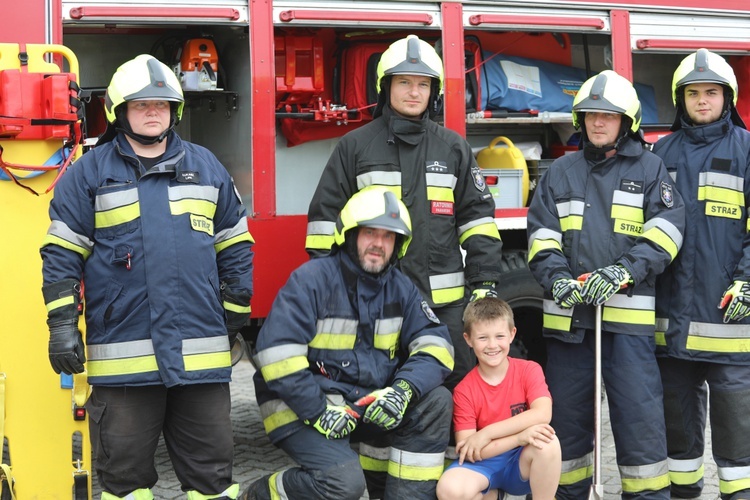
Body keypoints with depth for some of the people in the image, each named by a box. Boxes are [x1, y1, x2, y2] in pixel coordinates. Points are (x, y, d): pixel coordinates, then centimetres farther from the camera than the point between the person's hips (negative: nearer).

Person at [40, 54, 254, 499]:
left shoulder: (207, 167, 12)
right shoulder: (89, 173, 5)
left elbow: (236, 247, 15)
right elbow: (62, 253, 3)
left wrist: (236, 317, 12)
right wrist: (62, 323, -4)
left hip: (202, 356, 2)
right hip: (122, 358, -2)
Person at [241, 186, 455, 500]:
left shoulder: (400, 288, 6)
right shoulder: (312, 278, -13)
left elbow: (434, 344, -3)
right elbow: (278, 352, -21)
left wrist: (403, 389, -22)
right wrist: (318, 411, -24)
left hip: (367, 403, 6)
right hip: (305, 404, -6)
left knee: (436, 402, -14)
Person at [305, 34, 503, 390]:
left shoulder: (453, 148, 11)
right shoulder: (354, 146, 5)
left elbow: (478, 217, 10)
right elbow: (325, 217, 5)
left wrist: (485, 282, 2)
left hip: (445, 301, 1)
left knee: (457, 385, 5)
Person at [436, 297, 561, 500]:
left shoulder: (529, 370, -6)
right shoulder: (464, 390, -9)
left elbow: (542, 414, -23)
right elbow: (466, 450, -17)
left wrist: (486, 433, -26)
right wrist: (520, 436, -29)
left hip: (523, 461, 1)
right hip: (484, 463, -1)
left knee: (547, 441, -33)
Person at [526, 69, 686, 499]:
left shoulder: (650, 168, 8)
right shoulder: (562, 172, 16)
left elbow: (666, 229, -4)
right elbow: (541, 233, 9)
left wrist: (622, 271, -19)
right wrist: (556, 277, -11)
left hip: (629, 315, -3)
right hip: (569, 315, 3)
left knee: (639, 414, -7)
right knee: (567, 415, 10)